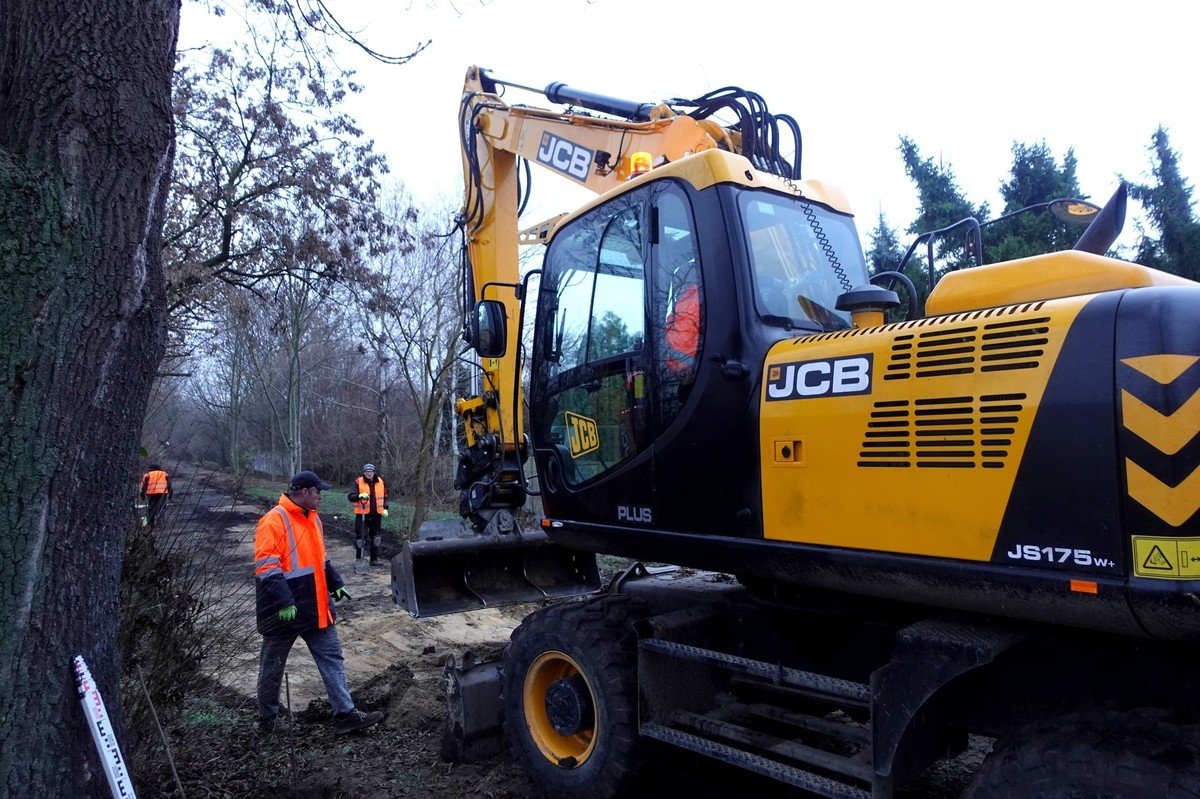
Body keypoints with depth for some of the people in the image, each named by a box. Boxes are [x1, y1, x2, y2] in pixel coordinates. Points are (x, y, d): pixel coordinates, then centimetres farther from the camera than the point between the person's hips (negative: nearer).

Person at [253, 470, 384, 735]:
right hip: (284, 611, -8)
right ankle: (268, 718, 29)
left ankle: (345, 714, 10)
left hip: (315, 608, 8)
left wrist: (336, 583, 15)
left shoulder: (312, 518, 10)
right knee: (273, 666, 12)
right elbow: (266, 567, -23)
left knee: (332, 658, 6)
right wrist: (283, 602, -29)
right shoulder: (274, 521, -18)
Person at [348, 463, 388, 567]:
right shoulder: (358, 482, -5)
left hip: (376, 515, 4)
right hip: (362, 515, -4)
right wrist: (360, 496, -29)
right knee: (361, 537, -5)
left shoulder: (380, 482, 6)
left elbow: (385, 496, 17)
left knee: (375, 537, 10)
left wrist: (385, 508, 7)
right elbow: (350, 496, -10)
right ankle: (359, 559, 7)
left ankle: (374, 559, 19)